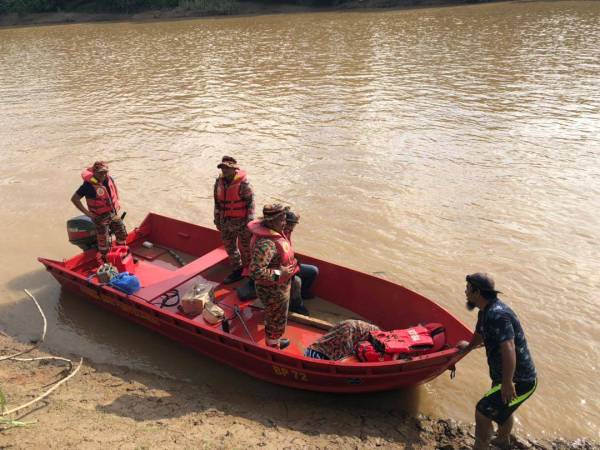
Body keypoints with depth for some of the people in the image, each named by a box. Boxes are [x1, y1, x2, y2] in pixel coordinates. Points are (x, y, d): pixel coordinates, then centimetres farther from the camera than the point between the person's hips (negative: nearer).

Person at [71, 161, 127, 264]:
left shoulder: (109, 179, -4)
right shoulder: (89, 184, -24)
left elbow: (114, 192, 19)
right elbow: (74, 199, -21)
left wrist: (116, 205, 11)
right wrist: (87, 213, -20)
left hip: (113, 213, 6)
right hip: (100, 217, -6)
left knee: (122, 234, 16)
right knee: (104, 241, 5)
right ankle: (102, 261, 27)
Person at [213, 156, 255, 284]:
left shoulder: (243, 183, -19)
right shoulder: (219, 182, 1)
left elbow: (250, 203, -16)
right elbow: (217, 201, 10)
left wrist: (249, 223, -17)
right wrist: (217, 218, 13)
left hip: (241, 221, -6)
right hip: (226, 221, 6)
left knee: (245, 248, 7)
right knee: (229, 247, 17)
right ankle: (237, 271, 33)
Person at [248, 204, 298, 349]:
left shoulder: (274, 232, -5)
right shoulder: (266, 244, -38)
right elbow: (256, 272, -41)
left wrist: (290, 261, 5)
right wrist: (279, 273, -32)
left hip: (277, 286, 10)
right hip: (274, 291, -9)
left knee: (272, 317, 32)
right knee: (277, 321, 16)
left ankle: (273, 340, 56)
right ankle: (274, 347, 40)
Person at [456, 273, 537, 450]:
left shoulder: (497, 314, -29)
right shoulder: (486, 311, 5)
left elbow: (509, 349, -36)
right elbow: (480, 334, 24)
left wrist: (507, 383, -31)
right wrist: (468, 347, 42)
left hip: (519, 381, -10)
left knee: (482, 413, -6)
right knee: (503, 409, 31)